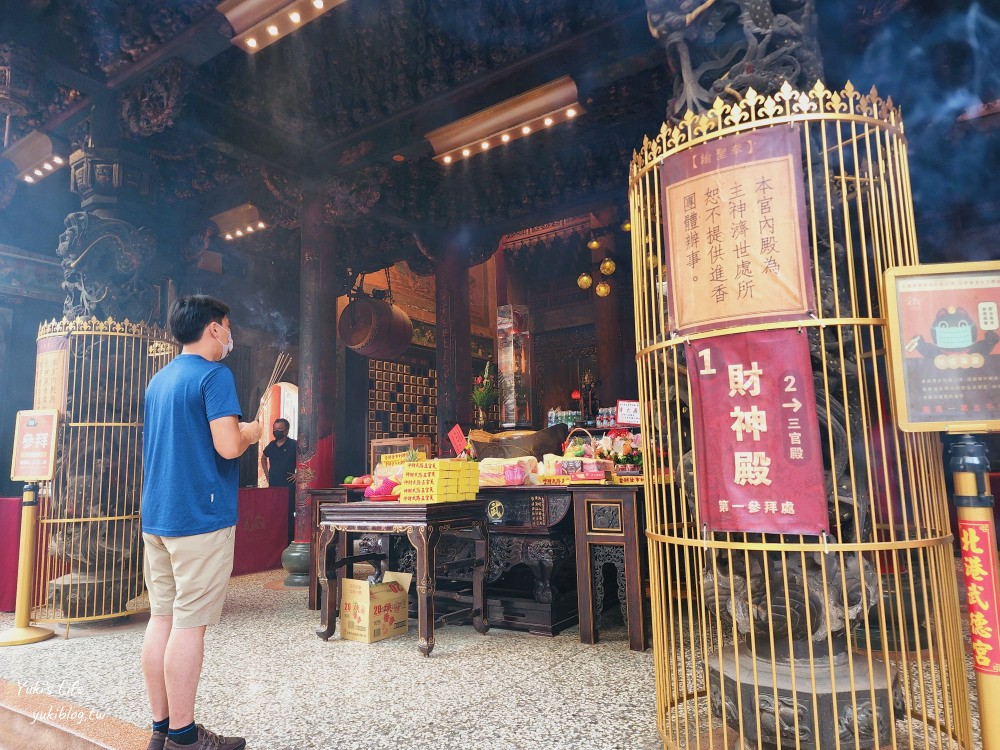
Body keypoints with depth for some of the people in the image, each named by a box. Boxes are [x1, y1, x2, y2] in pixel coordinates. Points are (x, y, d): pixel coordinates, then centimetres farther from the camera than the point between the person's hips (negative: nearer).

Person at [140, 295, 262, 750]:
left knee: (161, 618, 12)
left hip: (156, 516, 9)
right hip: (200, 518, -9)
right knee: (190, 624, -2)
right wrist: (251, 433, -2)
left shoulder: (159, 380, 16)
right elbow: (227, 446, -22)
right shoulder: (215, 375, -11)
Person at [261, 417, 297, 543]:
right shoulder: (271, 445, 11)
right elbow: (263, 458, 30)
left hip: (288, 486, -6)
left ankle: (289, 541, 0)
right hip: (273, 485, 6)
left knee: (288, 514, -5)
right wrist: (267, 474, 20)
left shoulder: (293, 445, -6)